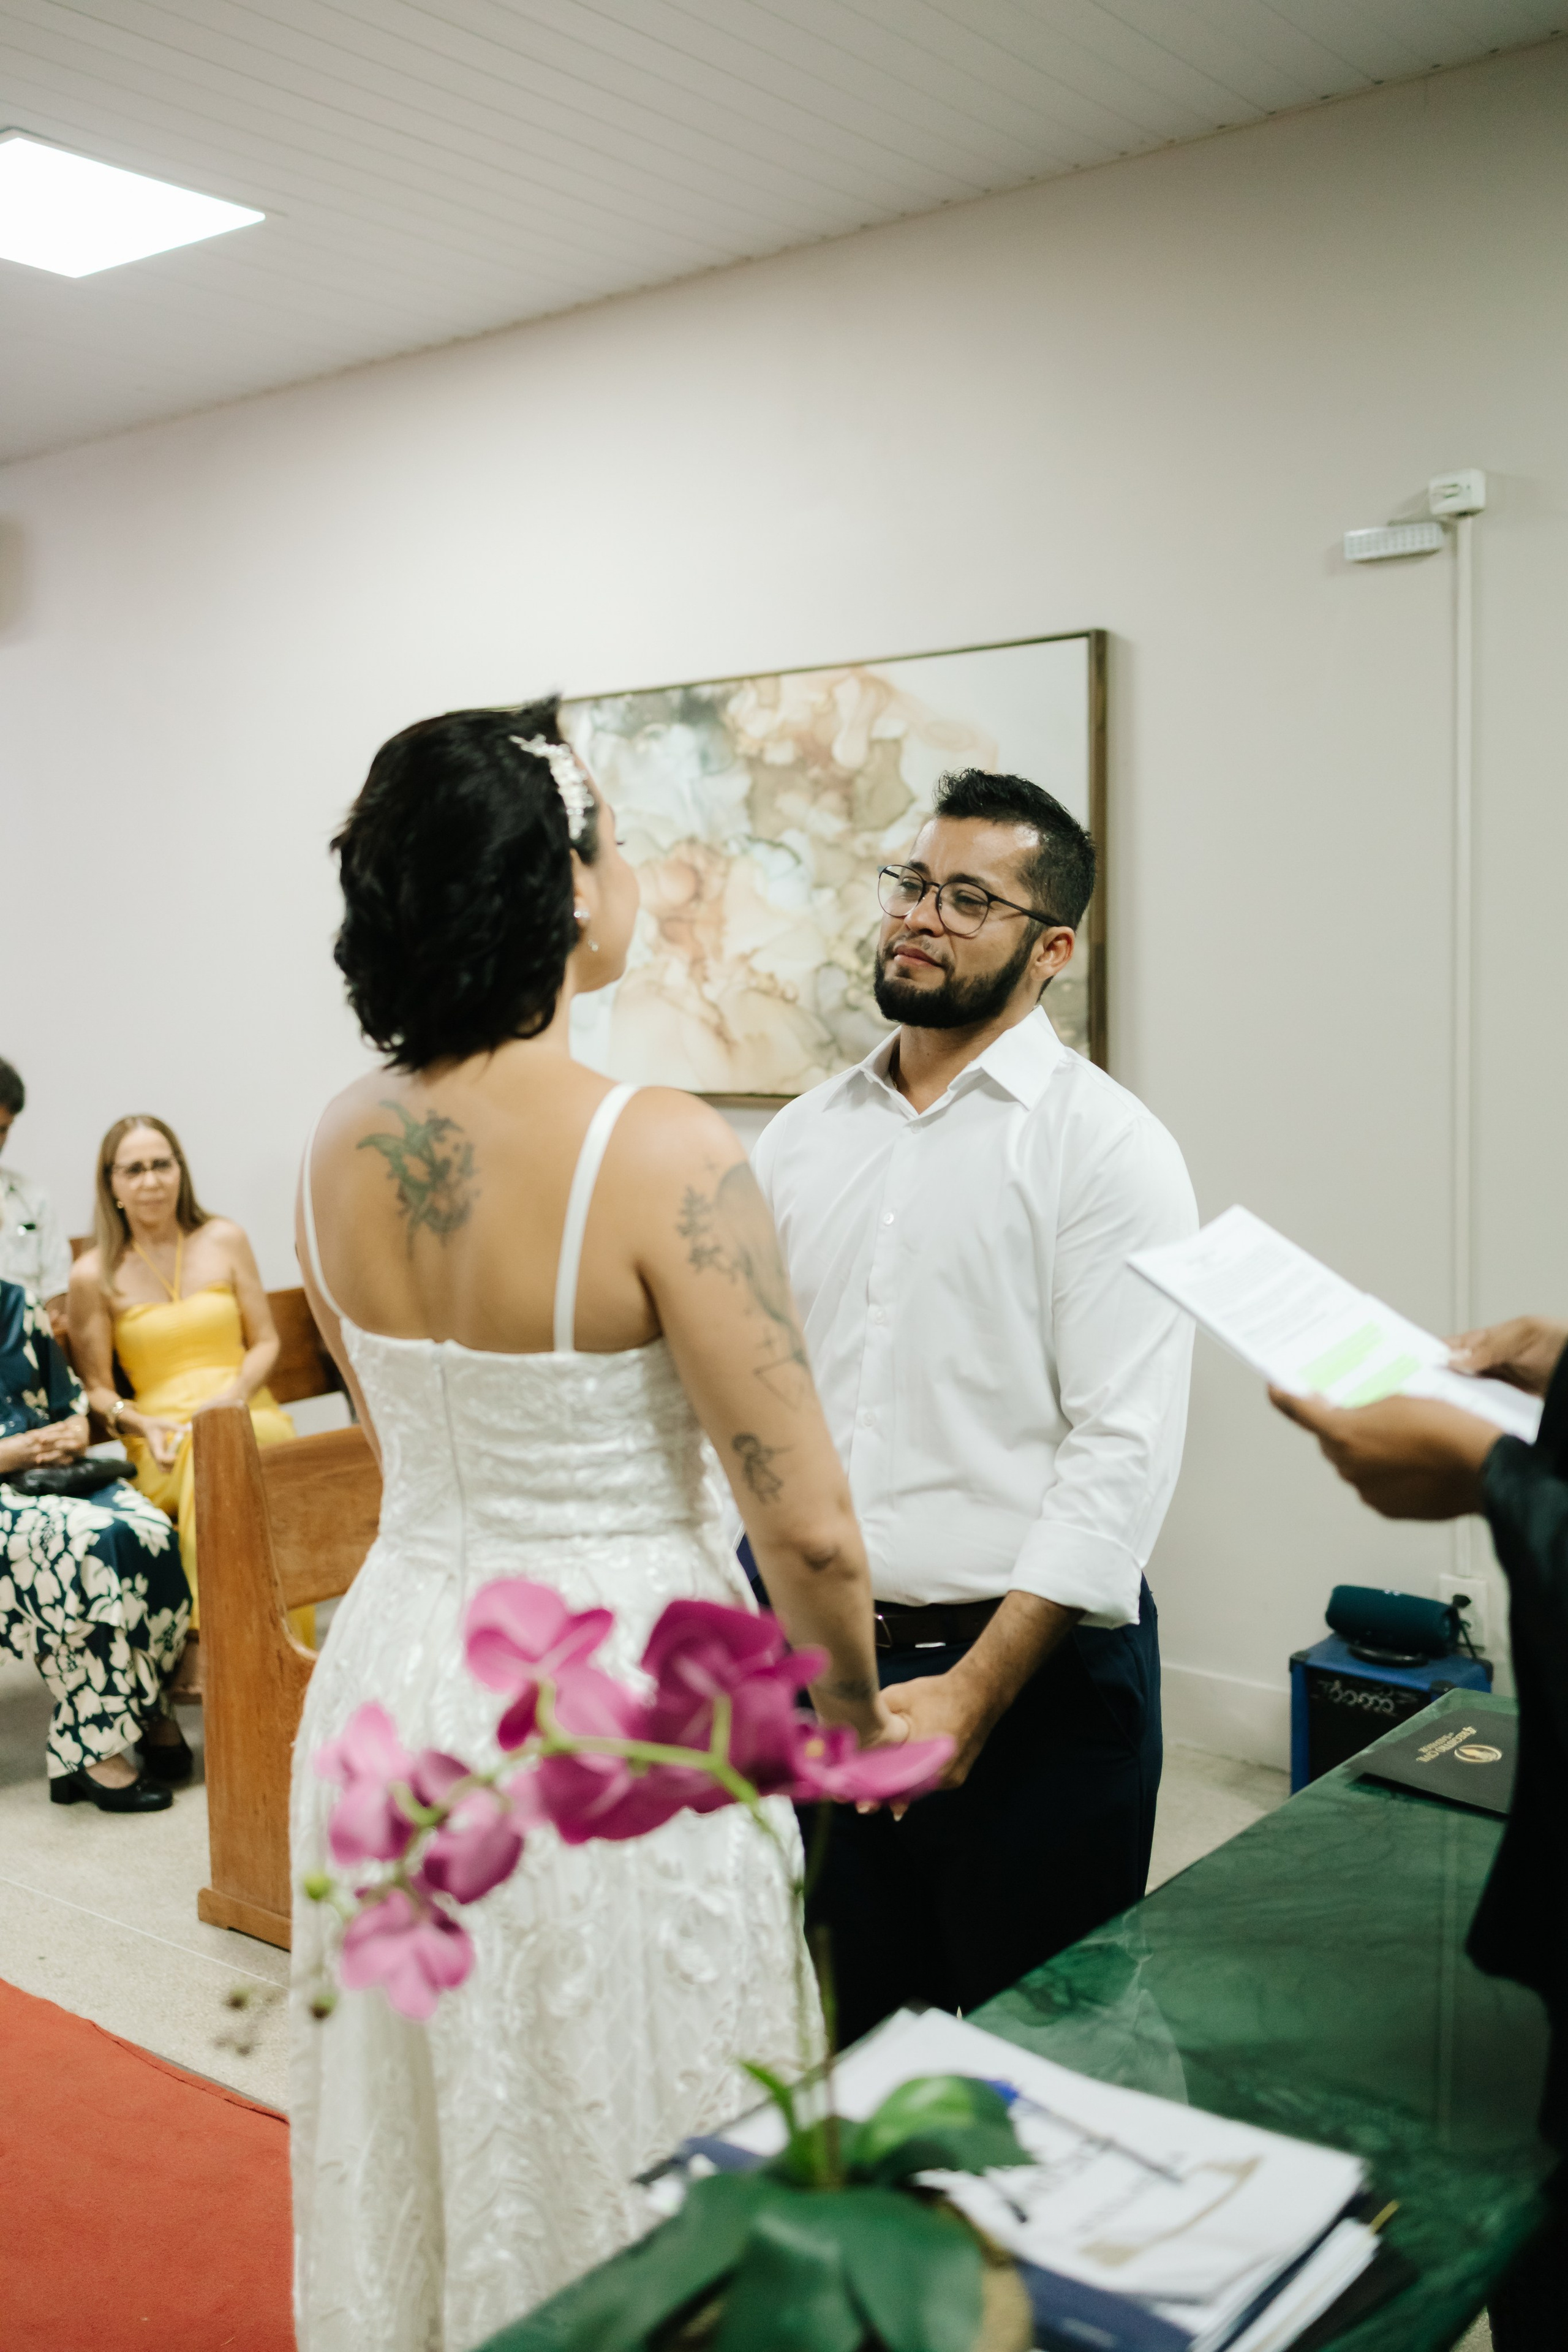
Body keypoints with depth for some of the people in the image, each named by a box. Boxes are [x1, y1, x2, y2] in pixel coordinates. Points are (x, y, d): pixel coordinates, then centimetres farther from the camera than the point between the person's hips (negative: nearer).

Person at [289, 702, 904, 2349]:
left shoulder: (342, 1145, -2)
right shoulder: (662, 1153, -23)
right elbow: (805, 1527, -19)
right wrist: (850, 1721, -1)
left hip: (398, 1668, 7)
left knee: (426, 2150, 25)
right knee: (620, 2169, 14)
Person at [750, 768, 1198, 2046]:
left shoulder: (1104, 1145, -9)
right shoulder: (802, 1135, 8)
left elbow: (1125, 1453, -14)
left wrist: (973, 1691, -17)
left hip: (1033, 1672, -4)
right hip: (814, 1670, 5)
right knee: (859, 2041, 18)